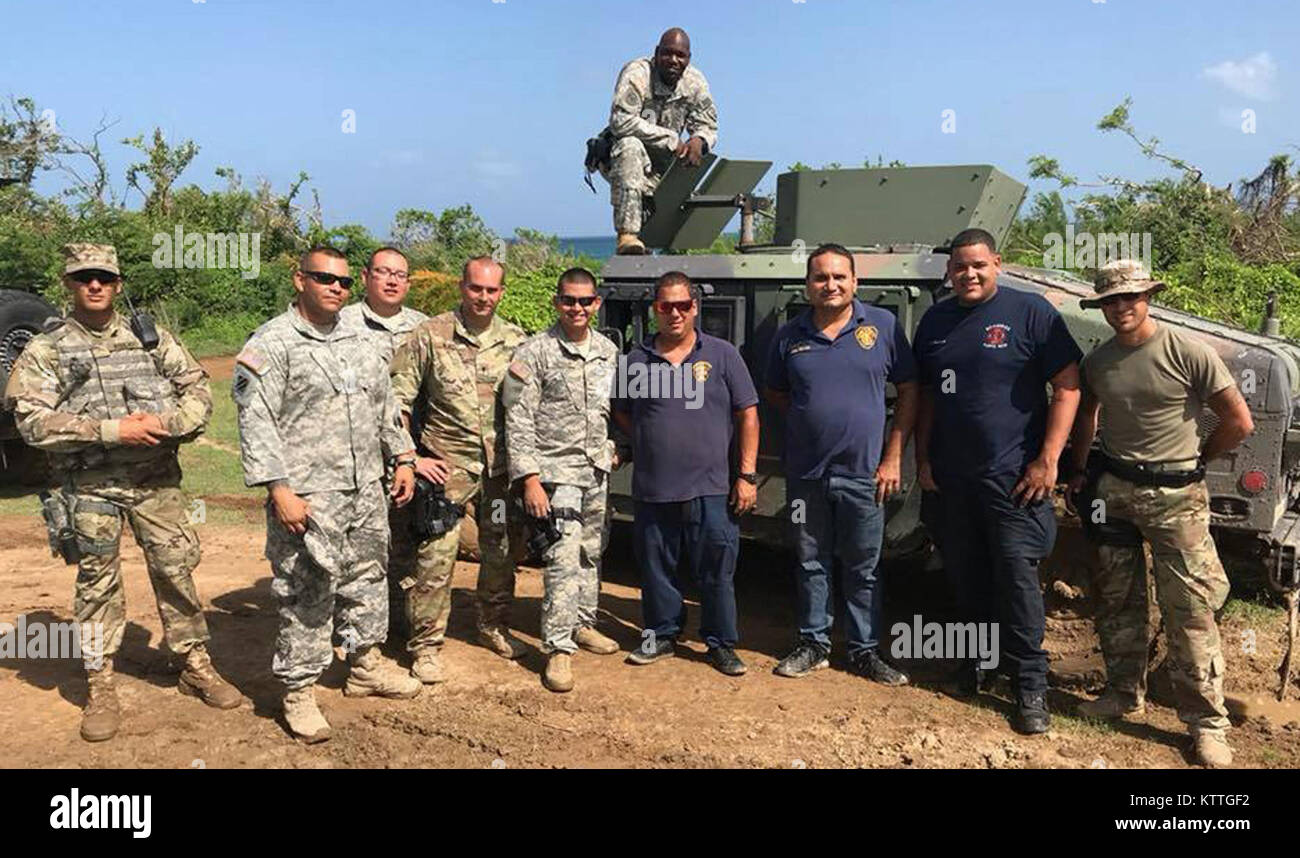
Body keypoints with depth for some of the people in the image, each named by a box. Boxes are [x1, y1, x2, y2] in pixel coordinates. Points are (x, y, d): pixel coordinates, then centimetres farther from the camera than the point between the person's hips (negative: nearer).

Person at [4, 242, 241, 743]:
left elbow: (198, 391, 5)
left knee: (176, 572, 7)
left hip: (156, 479, 2)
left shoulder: (153, 339, 7)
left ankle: (197, 668, 21)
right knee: (97, 585, 6)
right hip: (89, 487, -1)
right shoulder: (44, 351, -1)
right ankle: (101, 688, 19)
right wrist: (111, 430, -19)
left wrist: (163, 423, -14)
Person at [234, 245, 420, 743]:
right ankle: (298, 691, 13)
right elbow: (256, 424, -14)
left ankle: (365, 664, 34)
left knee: (367, 579, 17)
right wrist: (280, 490, -19)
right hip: (309, 497, -7)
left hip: (367, 491, 7)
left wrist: (402, 459, 15)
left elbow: (385, 406, 21)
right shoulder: (271, 344, -8)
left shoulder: (358, 341, 14)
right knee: (307, 595, -2)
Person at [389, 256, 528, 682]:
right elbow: (398, 400, -5)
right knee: (435, 555, -5)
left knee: (501, 550, 15)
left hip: (500, 465, 4)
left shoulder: (515, 340, 6)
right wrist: (409, 457, -9)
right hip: (448, 465, -4)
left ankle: (494, 626, 34)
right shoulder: (431, 336, -5)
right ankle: (425, 646, 9)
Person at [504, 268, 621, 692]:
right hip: (556, 470, -6)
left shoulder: (608, 350, 9)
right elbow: (518, 421, -12)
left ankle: (583, 623, 33)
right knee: (564, 559, -10)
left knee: (592, 551, 16)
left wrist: (612, 448, 12)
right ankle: (558, 648, -2)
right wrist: (530, 479, -16)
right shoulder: (534, 353, -9)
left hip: (597, 470, 6)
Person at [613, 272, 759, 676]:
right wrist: (647, 443, 5)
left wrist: (748, 475, -3)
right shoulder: (637, 359, 7)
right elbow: (621, 413, 20)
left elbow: (748, 415, 2)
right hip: (653, 491, 2)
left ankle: (721, 644, 21)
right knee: (656, 570, 12)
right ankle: (661, 635, 30)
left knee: (717, 573, 5)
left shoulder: (722, 354, 3)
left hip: (711, 490, -2)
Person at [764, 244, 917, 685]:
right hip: (805, 474, 2)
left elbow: (908, 392, 0)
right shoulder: (789, 335, 3)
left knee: (863, 568, 8)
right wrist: (809, 421, 2)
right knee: (811, 564, 12)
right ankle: (813, 644, 26)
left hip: (863, 472, -2)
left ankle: (865, 651, 22)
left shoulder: (883, 326, -2)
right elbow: (776, 394, 17)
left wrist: (893, 457, -4)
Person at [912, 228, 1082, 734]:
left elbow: (1067, 387, -7)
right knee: (964, 576, 13)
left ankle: (1030, 685, 6)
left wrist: (1047, 460, -13)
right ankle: (976, 661, 30)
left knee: (1016, 577, -4)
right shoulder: (935, 321, 11)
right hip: (951, 477, 5)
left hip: (1012, 477, -5)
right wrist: (923, 458, 10)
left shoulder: (1030, 312, -4)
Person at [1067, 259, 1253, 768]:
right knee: (1117, 601, 13)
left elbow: (1239, 421, -6)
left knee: (1189, 610, -2)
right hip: (1113, 490, 5)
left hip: (1175, 496, -5)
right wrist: (1079, 469, 17)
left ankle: (1206, 722, 8)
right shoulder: (1097, 361, 5)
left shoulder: (1187, 352, -10)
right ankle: (1125, 694, 28)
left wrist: (1196, 460, 3)